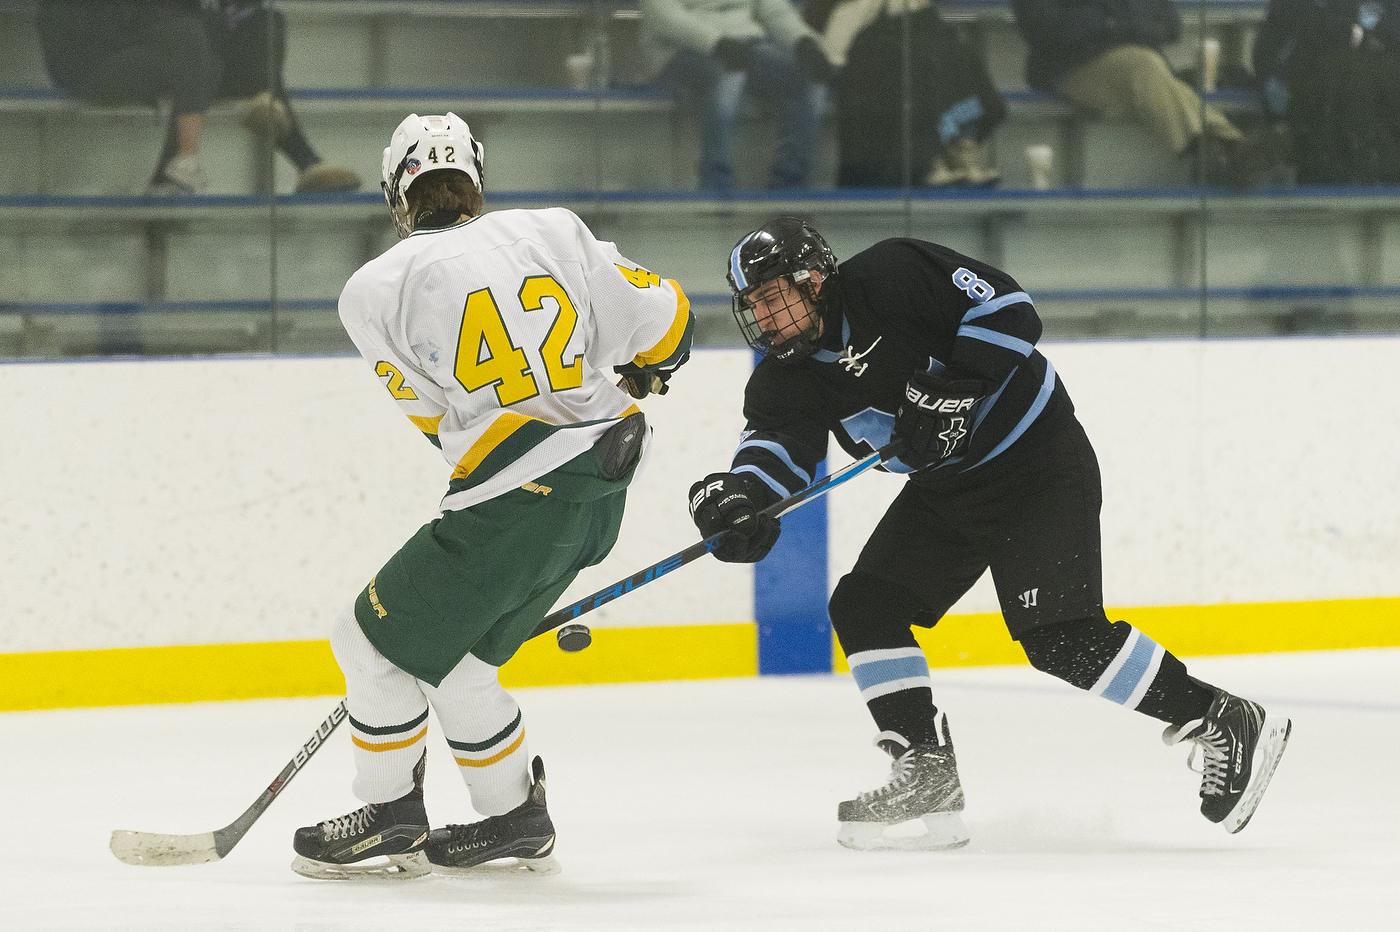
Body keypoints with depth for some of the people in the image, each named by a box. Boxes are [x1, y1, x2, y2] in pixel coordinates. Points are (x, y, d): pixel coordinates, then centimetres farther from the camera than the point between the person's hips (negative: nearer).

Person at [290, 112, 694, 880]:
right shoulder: (555, 233, 3)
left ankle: (390, 820, 23)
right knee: (446, 653, 23)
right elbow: (661, 321, 8)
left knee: (377, 638, 13)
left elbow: (433, 411, 6)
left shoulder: (376, 290, -5)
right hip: (599, 495, 6)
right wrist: (639, 376, 31)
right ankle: (514, 818, 29)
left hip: (513, 503, -6)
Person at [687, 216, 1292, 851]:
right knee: (863, 607, -2)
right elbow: (776, 441, -16)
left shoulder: (890, 277, -21)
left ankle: (1227, 725, -10)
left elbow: (1008, 310, -23)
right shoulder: (786, 377, -1)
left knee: (1060, 639, -19)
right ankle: (929, 782, 2)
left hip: (1036, 460, -8)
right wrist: (741, 495, -37)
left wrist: (955, 389, -31)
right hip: (947, 485, 9)